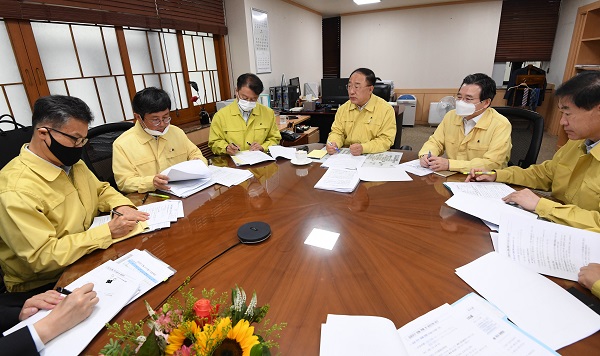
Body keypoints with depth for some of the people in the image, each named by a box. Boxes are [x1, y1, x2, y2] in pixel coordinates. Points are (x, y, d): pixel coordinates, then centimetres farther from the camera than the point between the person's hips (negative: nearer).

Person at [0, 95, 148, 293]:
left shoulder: (71, 163, 0)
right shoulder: (16, 191, -25)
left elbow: (101, 189, 16)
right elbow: (43, 257, -25)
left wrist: (121, 206, -5)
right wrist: (108, 231, -25)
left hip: (88, 258, 7)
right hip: (45, 284, -7)